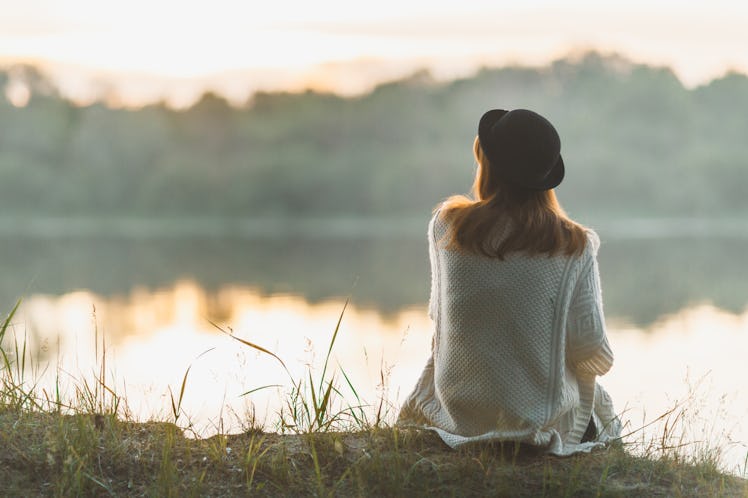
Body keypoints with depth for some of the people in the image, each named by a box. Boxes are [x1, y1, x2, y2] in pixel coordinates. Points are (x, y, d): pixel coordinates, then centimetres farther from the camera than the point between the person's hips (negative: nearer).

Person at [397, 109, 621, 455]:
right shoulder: (574, 246, -14)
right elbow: (591, 348, -11)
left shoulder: (445, 225, -9)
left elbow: (437, 313, 3)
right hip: (544, 416, -2)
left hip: (458, 411, 2)